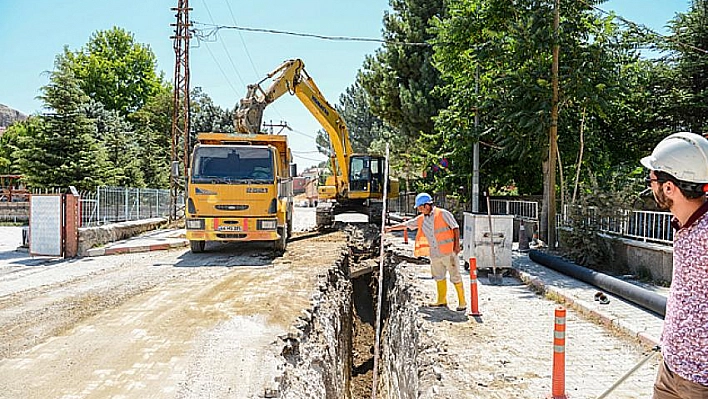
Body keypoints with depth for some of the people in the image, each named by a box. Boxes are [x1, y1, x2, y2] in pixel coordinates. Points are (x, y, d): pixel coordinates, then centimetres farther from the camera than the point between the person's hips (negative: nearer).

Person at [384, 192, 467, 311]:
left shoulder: (443, 214, -7)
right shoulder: (421, 219, 9)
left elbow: (455, 227, -7)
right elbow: (406, 224, 16)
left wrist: (457, 244, -14)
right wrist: (391, 228, 13)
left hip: (448, 252, -6)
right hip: (434, 254, 6)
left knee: (455, 277, -1)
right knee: (439, 277, 14)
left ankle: (462, 302, 7)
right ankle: (442, 301, 27)